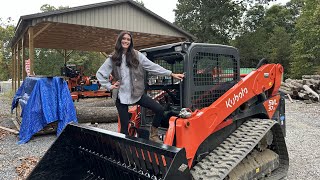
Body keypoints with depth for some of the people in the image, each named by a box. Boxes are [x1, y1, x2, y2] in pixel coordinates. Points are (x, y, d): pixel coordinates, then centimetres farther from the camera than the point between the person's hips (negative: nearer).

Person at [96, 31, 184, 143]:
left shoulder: (137, 55, 1)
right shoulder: (113, 58, 1)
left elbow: (152, 67, -3)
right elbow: (100, 73, 8)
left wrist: (171, 74, -8)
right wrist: (109, 86, -3)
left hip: (137, 93, 1)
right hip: (121, 95, -1)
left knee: (159, 110, -8)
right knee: (124, 126, 2)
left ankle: (153, 135, 13)